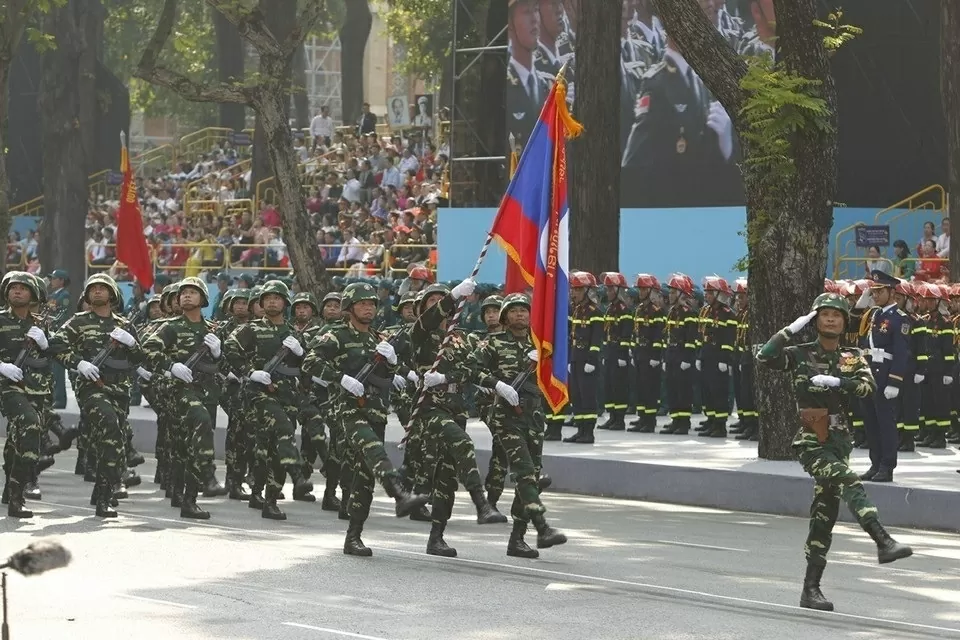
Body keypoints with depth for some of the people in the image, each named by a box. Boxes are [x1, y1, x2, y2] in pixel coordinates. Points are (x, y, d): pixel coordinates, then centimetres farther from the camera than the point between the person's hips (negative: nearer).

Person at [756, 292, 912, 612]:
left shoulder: (852, 358, 10)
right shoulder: (800, 354, 2)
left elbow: (868, 386, -8)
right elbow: (765, 357, -14)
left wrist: (836, 382, -21)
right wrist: (792, 329, -13)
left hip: (839, 441, 4)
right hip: (811, 442, -4)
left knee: (825, 516, 5)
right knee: (849, 482, -29)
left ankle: (811, 589, 9)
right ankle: (884, 542, -40)